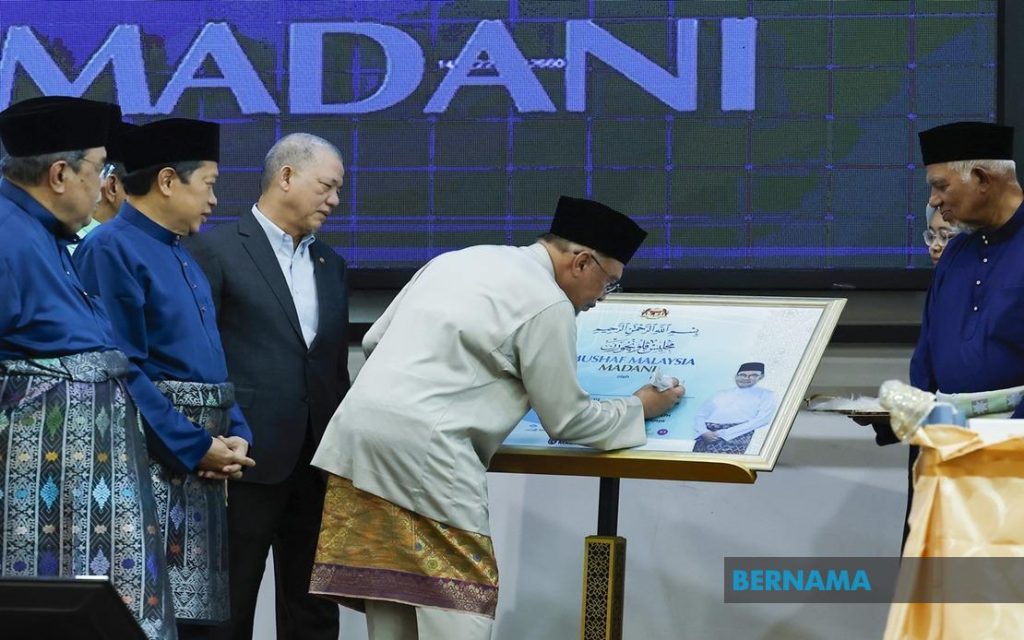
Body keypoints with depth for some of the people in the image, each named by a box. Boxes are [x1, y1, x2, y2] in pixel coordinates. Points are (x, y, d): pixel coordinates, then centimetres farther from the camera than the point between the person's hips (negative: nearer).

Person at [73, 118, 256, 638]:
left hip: (202, 461, 9)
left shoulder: (182, 257, 18)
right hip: (152, 459, -9)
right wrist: (198, 445, -17)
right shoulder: (111, 250, -11)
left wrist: (236, 435, 2)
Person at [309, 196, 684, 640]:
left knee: (389, 585, 12)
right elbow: (566, 419, 5)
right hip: (422, 448, -8)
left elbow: (375, 340, 23)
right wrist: (639, 409, 20)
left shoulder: (460, 259, 19)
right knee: (459, 598, -3)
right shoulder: (547, 304, -4)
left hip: (360, 427, 8)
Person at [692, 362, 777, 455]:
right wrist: (704, 432, -7)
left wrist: (725, 433, -11)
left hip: (737, 436, -5)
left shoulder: (766, 395, 9)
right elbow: (700, 415, 17)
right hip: (709, 433, 5)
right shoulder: (721, 394, 22)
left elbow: (762, 420, -5)